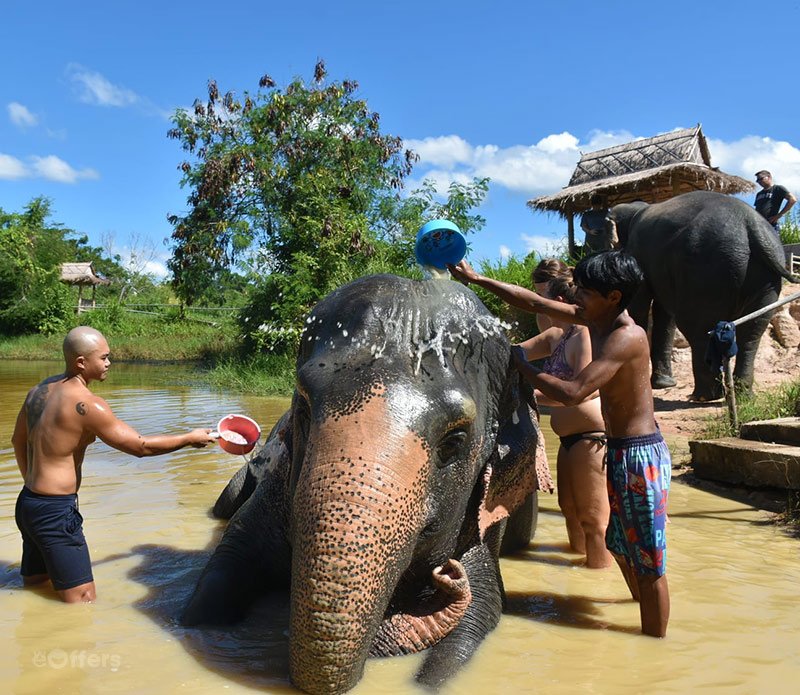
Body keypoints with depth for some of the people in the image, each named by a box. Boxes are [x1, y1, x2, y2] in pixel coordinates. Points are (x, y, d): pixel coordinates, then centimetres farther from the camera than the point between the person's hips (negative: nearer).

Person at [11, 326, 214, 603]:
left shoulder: (39, 390, 6)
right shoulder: (86, 404, -21)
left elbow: (18, 440, 20)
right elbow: (141, 446, -17)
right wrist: (190, 438, -4)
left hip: (28, 504, 10)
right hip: (56, 511, -10)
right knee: (83, 601, -1)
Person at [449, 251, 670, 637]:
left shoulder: (627, 336, -24)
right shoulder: (596, 318, 2)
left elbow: (572, 393, -30)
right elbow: (534, 302, 8)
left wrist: (521, 364, -17)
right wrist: (476, 279, 7)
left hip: (641, 454, -10)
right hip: (619, 450, 10)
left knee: (648, 562, 3)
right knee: (621, 546, 24)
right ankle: (648, 621, 44)